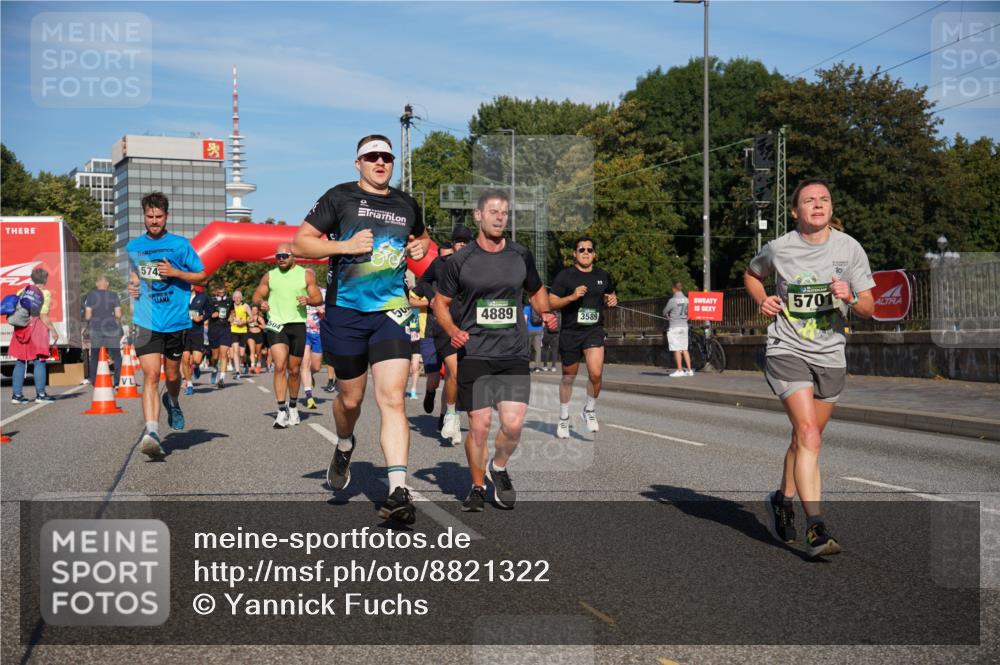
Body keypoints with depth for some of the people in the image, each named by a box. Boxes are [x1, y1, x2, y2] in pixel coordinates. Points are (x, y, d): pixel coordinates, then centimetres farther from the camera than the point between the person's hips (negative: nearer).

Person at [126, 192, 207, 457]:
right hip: (147, 321, 0)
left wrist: (175, 273, -12)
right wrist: (132, 284, 5)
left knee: (172, 375, 13)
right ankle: (152, 431, -22)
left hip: (176, 319, 0)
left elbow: (201, 276, 4)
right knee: (151, 375, -15)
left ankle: (173, 402, 47)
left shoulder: (180, 244, 1)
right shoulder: (133, 247, 9)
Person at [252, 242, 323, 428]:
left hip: (297, 324, 1)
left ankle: (292, 406, 30)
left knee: (294, 369, 10)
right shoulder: (269, 276, 10)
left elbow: (319, 298, 5)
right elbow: (256, 296, 12)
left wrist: (308, 300, -18)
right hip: (276, 324, 0)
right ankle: (282, 411, -16)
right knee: (280, 366, -16)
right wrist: (261, 302, -12)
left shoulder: (306, 274, 6)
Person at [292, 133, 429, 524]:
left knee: (392, 399, -12)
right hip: (346, 313, -1)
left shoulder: (406, 205, 14)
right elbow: (300, 243, 0)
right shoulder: (340, 197, 2)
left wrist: (421, 246, 11)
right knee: (351, 398, 12)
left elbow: (421, 236, 35)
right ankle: (344, 449, 46)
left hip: (391, 312, 1)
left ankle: (398, 492, -17)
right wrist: (345, 246, -13)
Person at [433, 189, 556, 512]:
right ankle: (478, 486, 20)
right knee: (479, 425, -2)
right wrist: (453, 331, -9)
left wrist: (545, 313, 3)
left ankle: (498, 467, 22)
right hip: (474, 355, -2)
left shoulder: (521, 255, 8)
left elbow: (536, 291, 23)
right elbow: (440, 302, 9)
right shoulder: (460, 260, 1)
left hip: (514, 355, 2)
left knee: (513, 424, -9)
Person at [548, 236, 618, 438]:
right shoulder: (565, 275, -4)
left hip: (594, 330, 1)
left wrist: (612, 300, 2)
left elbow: (610, 295, 25)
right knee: (568, 377, 11)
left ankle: (590, 410, 9)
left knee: (596, 373, -18)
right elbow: (551, 302, -7)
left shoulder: (603, 276, 8)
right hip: (570, 332, -1)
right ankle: (563, 419, 30)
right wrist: (572, 297, -22)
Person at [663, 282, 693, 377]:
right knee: (684, 349, 10)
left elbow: (664, 312, -4)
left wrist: (668, 316, 15)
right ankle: (689, 370, 8)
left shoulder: (672, 300, -13)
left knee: (677, 349, -1)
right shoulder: (686, 300, 3)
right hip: (684, 325, 6)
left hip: (674, 326, -6)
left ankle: (680, 370, -1)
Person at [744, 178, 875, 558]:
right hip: (787, 352, -3)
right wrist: (761, 300, -1)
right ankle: (816, 529, -19)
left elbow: (869, 309, 2)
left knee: (804, 439, 15)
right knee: (809, 437, -18)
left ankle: (782, 500, 40)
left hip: (831, 356, 3)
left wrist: (851, 298, -20)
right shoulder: (779, 248, -4)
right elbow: (751, 274, 18)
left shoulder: (849, 248, -1)